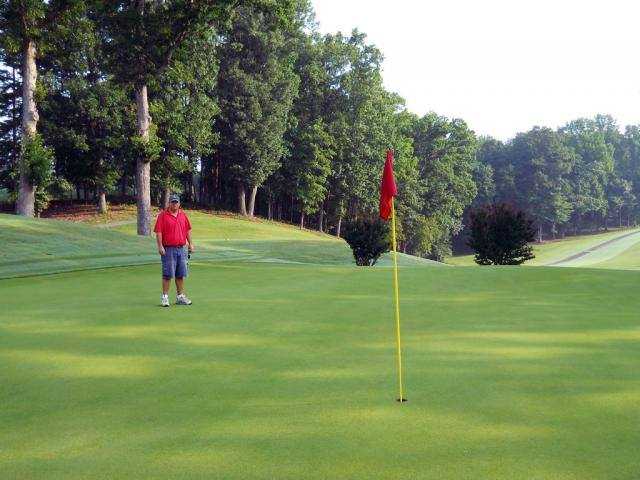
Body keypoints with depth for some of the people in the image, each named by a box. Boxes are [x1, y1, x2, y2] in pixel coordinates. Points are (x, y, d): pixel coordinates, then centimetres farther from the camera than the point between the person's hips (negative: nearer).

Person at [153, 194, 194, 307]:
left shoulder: (183, 215, 12)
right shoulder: (163, 215, -5)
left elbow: (188, 230, 19)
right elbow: (158, 232, -9)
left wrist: (190, 243, 13)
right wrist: (160, 246, -16)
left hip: (181, 249, 5)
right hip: (168, 249, -5)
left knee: (180, 275, 10)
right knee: (168, 274, -3)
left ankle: (180, 297, 18)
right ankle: (164, 297, 4)